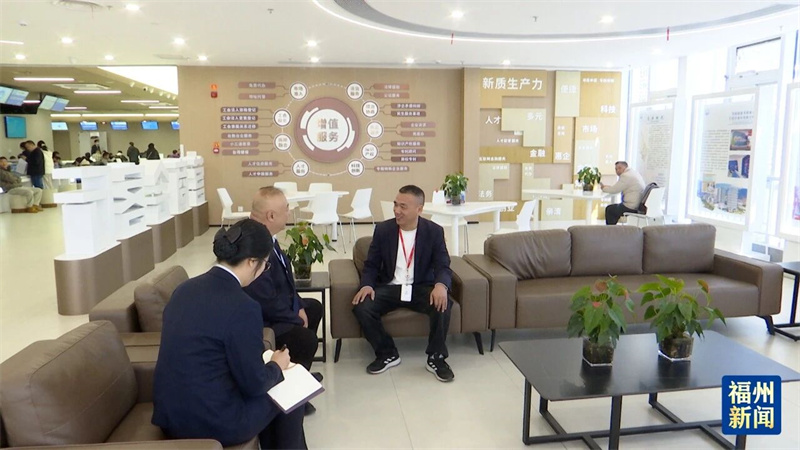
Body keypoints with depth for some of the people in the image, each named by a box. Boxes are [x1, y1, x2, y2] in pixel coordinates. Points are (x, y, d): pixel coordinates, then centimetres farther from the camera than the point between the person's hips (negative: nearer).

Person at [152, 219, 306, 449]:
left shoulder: (185, 288, 0)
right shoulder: (242, 307, -24)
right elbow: (253, 384, -15)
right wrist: (277, 365, 5)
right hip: (212, 422, -7)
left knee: (264, 394, 27)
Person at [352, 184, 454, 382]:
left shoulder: (434, 231, -3)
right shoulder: (383, 229, -1)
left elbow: (443, 266, -8)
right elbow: (371, 264, 4)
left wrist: (441, 285, -33)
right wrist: (367, 284, -19)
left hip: (421, 287, -1)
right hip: (389, 287, 2)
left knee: (443, 305, -31)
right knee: (361, 307, -25)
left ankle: (436, 358, -9)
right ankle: (387, 354, -2)